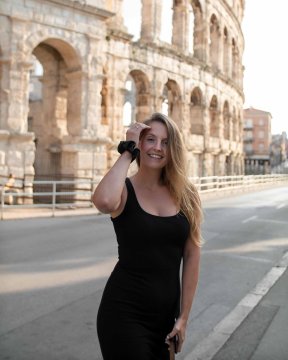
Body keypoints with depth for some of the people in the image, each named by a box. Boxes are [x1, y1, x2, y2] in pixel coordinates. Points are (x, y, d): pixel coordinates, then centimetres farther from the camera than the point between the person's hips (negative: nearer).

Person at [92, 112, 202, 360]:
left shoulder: (185, 194, -1)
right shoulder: (124, 190, -10)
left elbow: (192, 256, 1)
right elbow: (104, 202, -35)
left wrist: (183, 317, 1)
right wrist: (128, 151, -22)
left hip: (166, 314, 5)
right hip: (125, 313, -4)